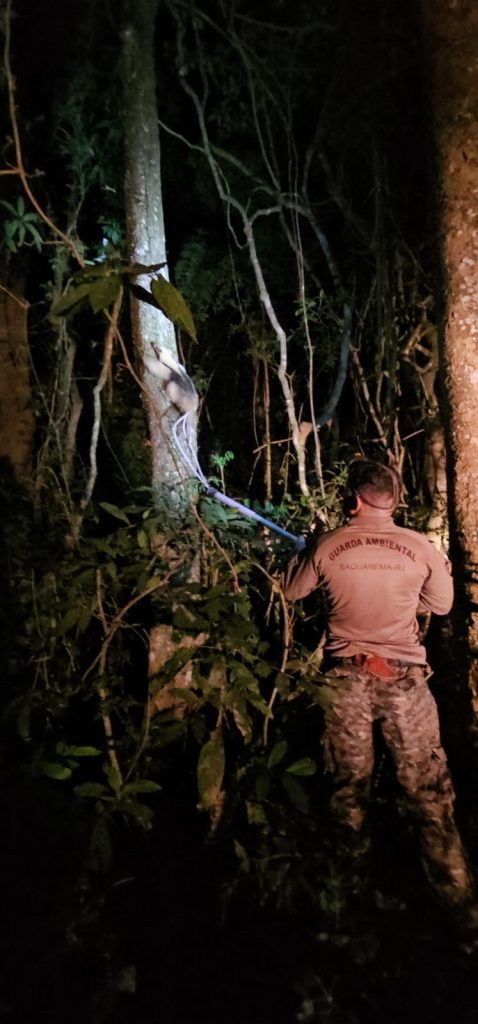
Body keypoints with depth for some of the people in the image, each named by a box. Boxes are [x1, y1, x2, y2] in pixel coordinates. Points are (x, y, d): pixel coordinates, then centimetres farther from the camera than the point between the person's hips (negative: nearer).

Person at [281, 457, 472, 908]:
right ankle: (452, 884, 17)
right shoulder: (419, 546, -6)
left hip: (346, 673, 1)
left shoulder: (326, 546, -6)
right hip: (404, 675, -1)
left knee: (349, 774, 18)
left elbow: (291, 590, 11)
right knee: (427, 784, 9)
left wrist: (302, 550, 26)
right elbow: (441, 604, 9)